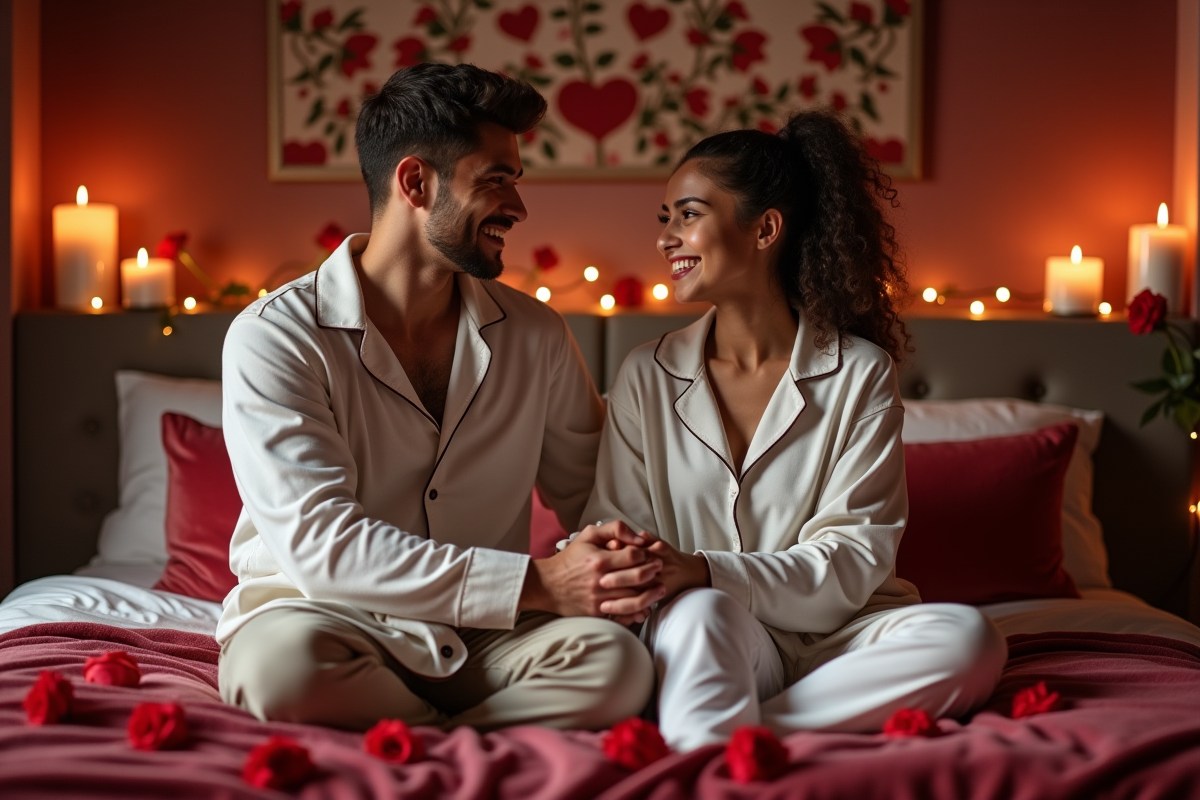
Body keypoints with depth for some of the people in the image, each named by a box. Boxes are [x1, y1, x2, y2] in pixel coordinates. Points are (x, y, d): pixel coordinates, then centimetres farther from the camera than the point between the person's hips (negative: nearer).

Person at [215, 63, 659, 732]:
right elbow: (321, 543, -21)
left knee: (617, 663, -28)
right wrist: (535, 583, -27)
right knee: (283, 662, -38)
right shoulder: (273, 338, -10)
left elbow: (592, 493, 17)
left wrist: (627, 565, -8)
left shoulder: (536, 335, 7)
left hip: (478, 635, 3)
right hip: (327, 619, -2)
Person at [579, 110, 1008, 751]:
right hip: (715, 640, -1)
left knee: (969, 641, -31)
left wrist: (706, 572, -25)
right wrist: (618, 575, -24)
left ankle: (719, 736, -32)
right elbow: (615, 535, 4)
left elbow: (855, 556, -8)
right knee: (701, 614, -35)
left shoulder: (860, 373, -1)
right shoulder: (646, 378, 6)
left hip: (835, 634, 1)